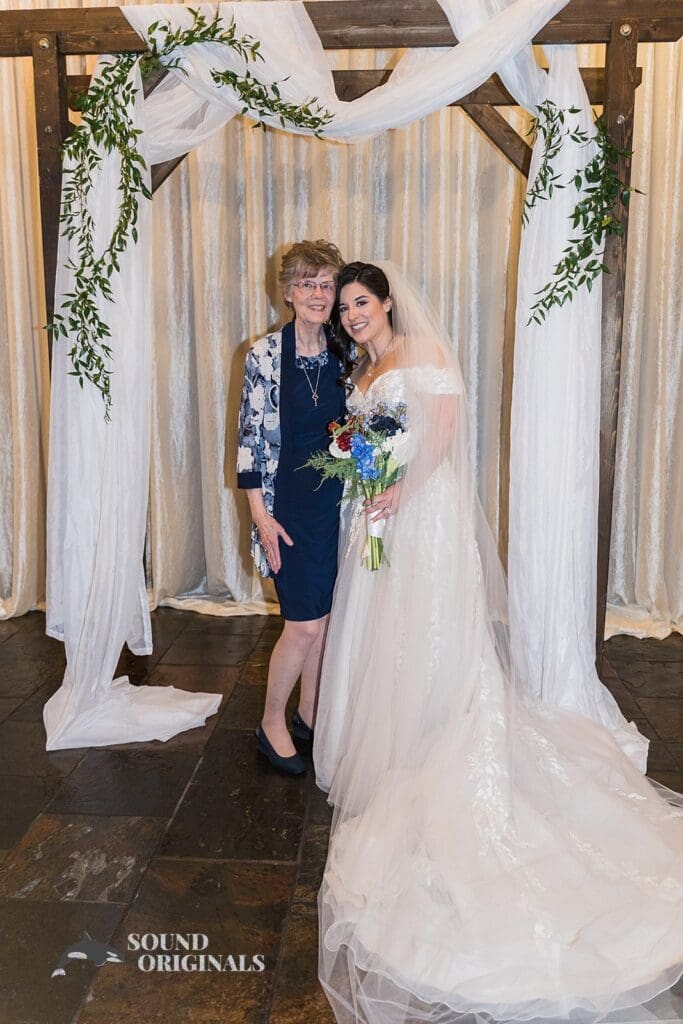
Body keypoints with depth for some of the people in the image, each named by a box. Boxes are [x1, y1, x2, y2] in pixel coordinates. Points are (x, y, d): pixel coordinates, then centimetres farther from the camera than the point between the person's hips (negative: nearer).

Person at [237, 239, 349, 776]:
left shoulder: (345, 354, 5)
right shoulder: (265, 353, -8)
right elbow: (250, 437, -8)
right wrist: (261, 515, -12)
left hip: (339, 500, 5)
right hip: (289, 504, -5)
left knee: (324, 615, 13)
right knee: (305, 623, -5)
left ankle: (309, 713, 31)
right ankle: (272, 724, 17)